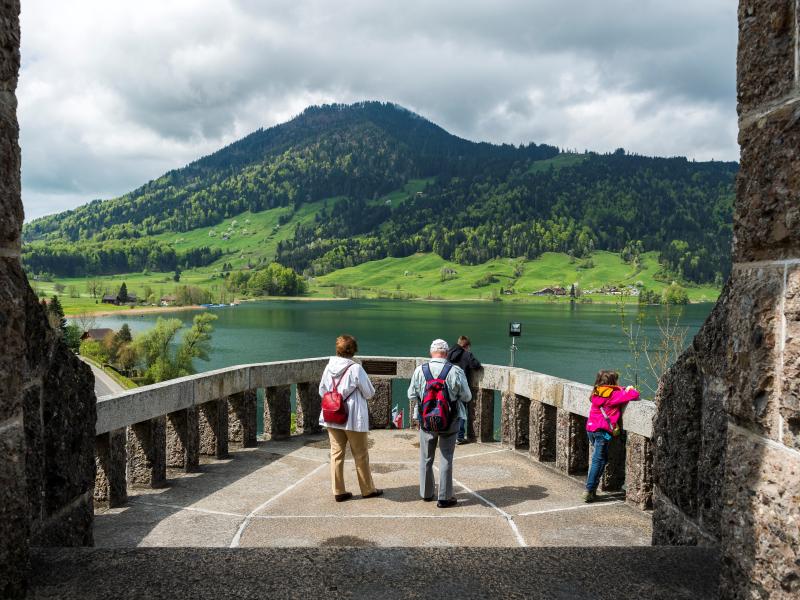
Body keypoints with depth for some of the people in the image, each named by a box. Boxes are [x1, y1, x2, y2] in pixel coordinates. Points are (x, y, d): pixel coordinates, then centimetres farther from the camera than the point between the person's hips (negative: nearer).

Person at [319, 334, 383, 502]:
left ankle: (338, 491, 14)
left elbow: (322, 391, 9)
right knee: (361, 455, 9)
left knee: (336, 454, 11)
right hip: (353, 418, -4)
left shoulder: (329, 367, -1)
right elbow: (369, 393, -8)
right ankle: (368, 489, 21)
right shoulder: (356, 368, -16)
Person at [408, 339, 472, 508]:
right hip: (450, 420, -2)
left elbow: (412, 396, 0)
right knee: (446, 458, 7)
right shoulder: (455, 371, -13)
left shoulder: (420, 370, -8)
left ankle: (426, 493, 29)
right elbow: (466, 397, -5)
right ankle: (444, 497, 11)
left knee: (426, 457, 17)